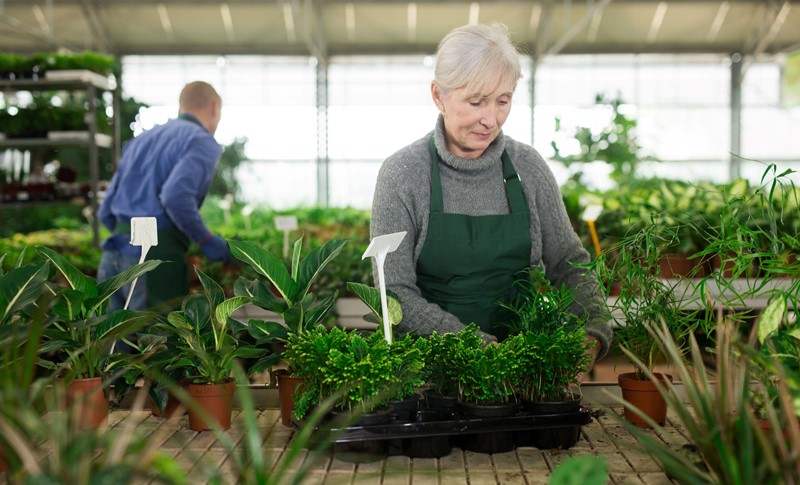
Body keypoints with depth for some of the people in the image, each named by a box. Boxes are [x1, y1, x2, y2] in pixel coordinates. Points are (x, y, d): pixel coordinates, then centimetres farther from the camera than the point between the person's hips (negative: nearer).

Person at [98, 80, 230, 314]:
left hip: (114, 254, 7)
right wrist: (207, 241, -8)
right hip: (155, 258, -7)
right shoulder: (204, 142, -1)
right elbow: (176, 197, -21)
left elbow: (106, 212, 19)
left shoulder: (140, 140, 22)